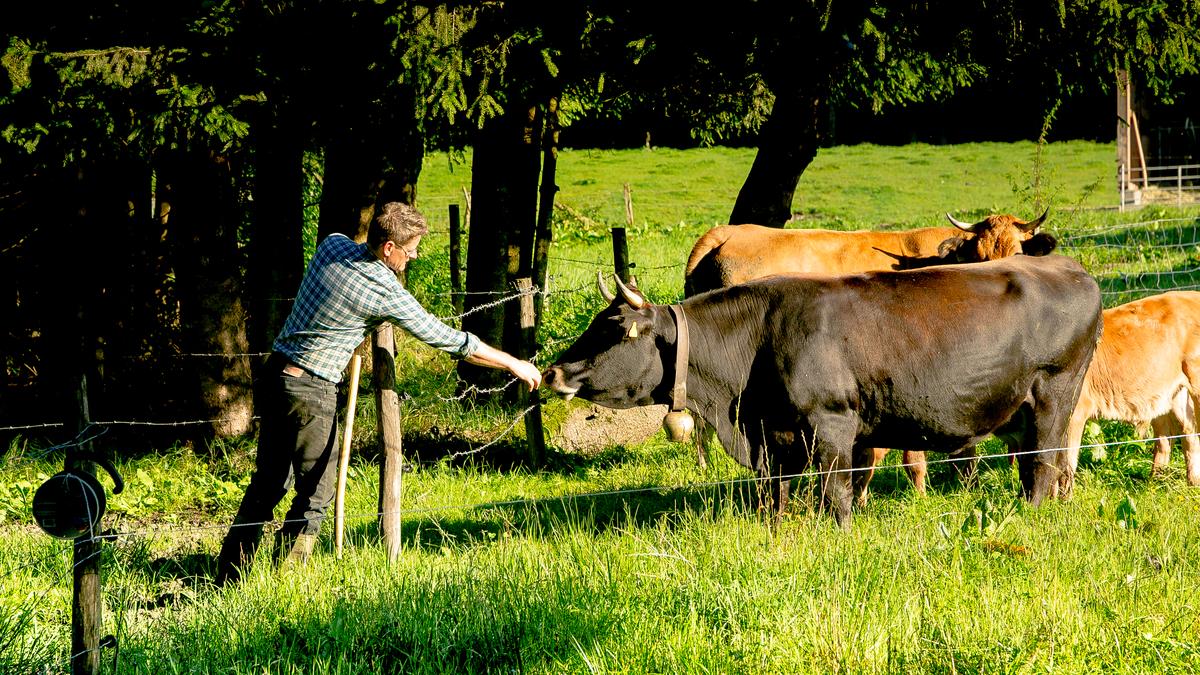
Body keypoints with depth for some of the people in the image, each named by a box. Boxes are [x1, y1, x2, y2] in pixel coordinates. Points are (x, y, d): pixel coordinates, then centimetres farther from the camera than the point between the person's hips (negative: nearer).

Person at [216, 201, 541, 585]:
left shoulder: (333, 244, 1)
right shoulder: (387, 295, -16)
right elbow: (450, 341, -9)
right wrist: (515, 365, 0)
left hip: (276, 371, 8)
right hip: (311, 391, -8)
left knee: (270, 481, 16)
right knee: (315, 492, 4)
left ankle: (228, 578, 19)